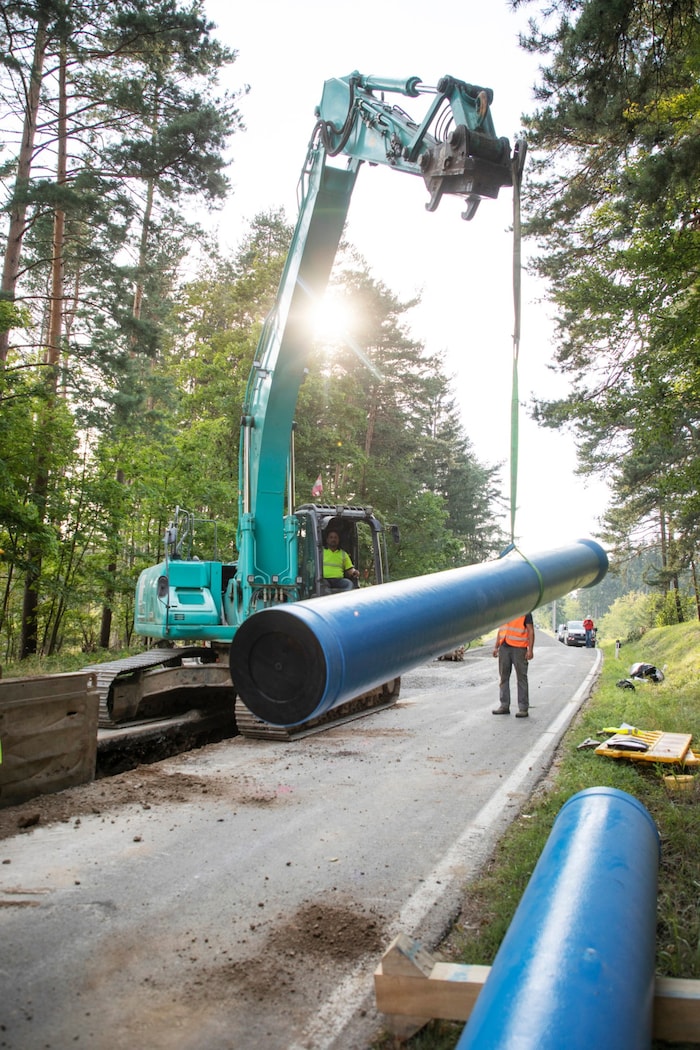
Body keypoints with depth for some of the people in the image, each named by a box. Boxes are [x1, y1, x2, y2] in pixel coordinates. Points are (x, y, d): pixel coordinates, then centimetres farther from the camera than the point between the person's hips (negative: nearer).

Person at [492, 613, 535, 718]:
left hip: (519, 648, -6)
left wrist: (530, 650, -14)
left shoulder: (525, 613, -4)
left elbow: (530, 631, -6)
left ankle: (523, 708, 4)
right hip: (504, 647, 6)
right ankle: (504, 705, 18)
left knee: (521, 678, 0)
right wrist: (496, 646, 16)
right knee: (503, 677, 10)